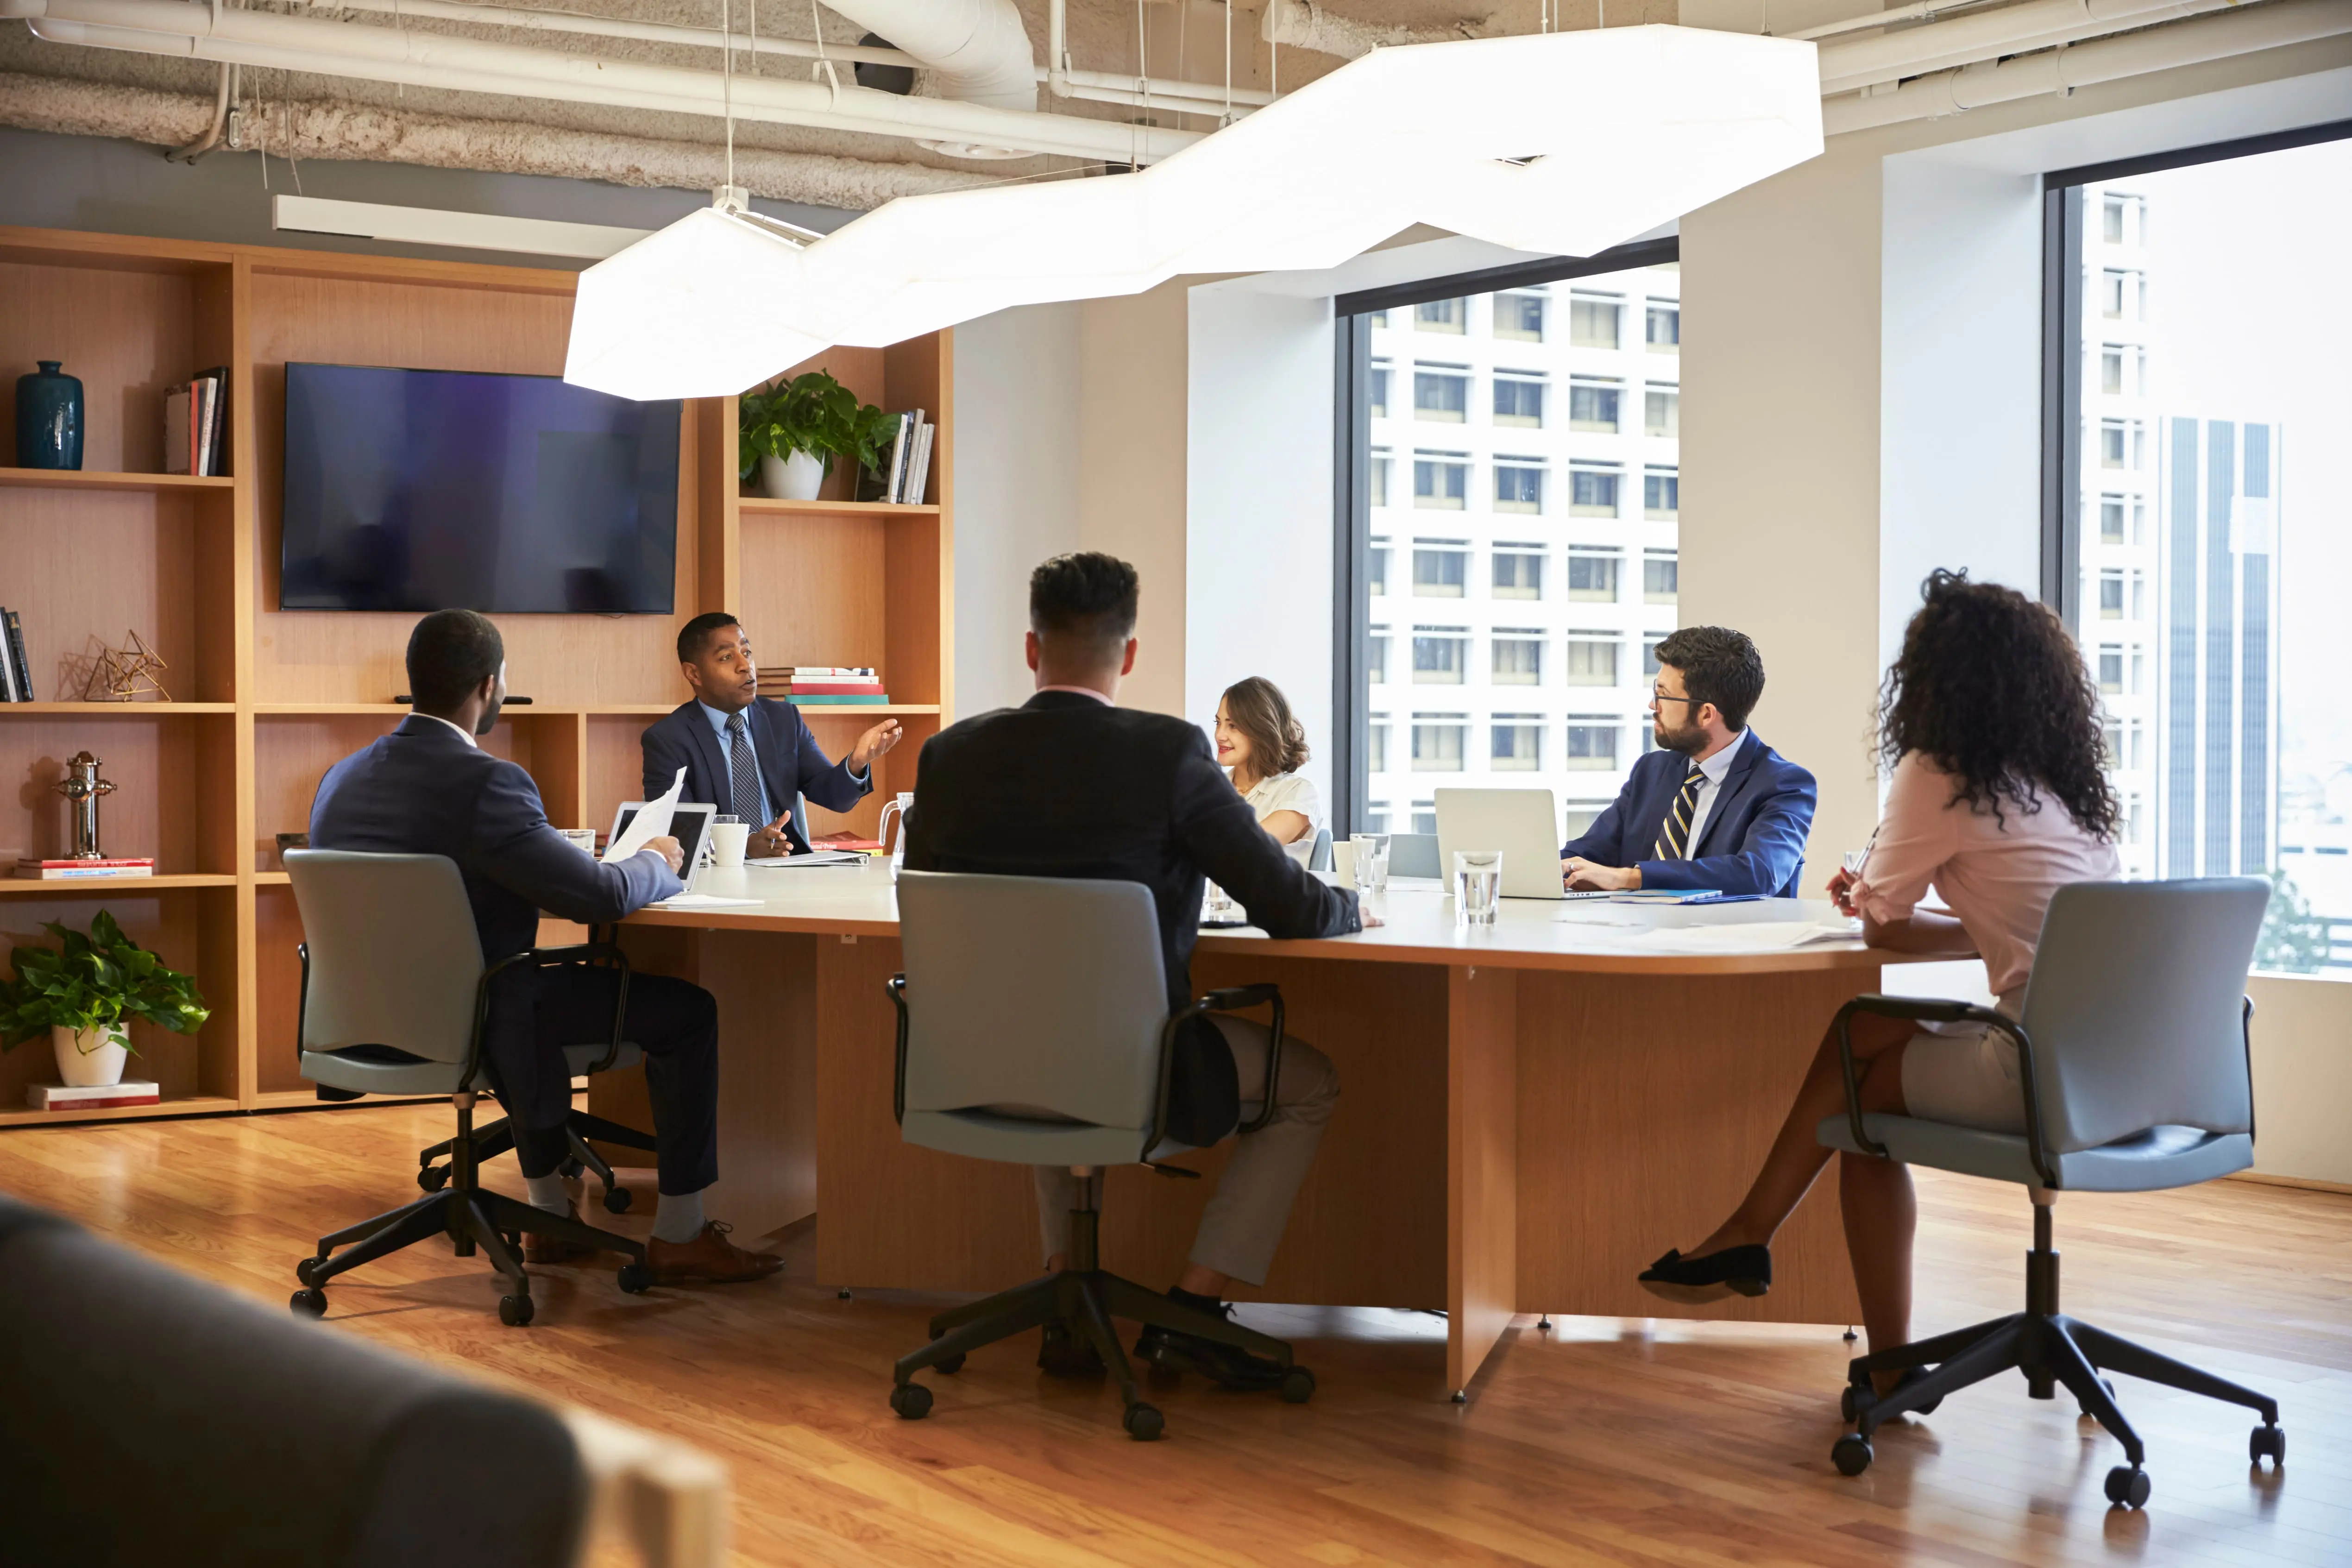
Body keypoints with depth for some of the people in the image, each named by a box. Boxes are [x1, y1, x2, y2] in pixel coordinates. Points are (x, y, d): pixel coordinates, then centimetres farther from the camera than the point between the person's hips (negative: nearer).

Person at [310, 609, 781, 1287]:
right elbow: (604, 896, -21)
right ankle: (678, 1237, 12)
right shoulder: (483, 784, -23)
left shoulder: (340, 779, 2)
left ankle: (550, 1216, 41)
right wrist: (656, 862, 1)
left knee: (535, 979, 37)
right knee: (687, 1010, 4)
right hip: (467, 1028, -8)